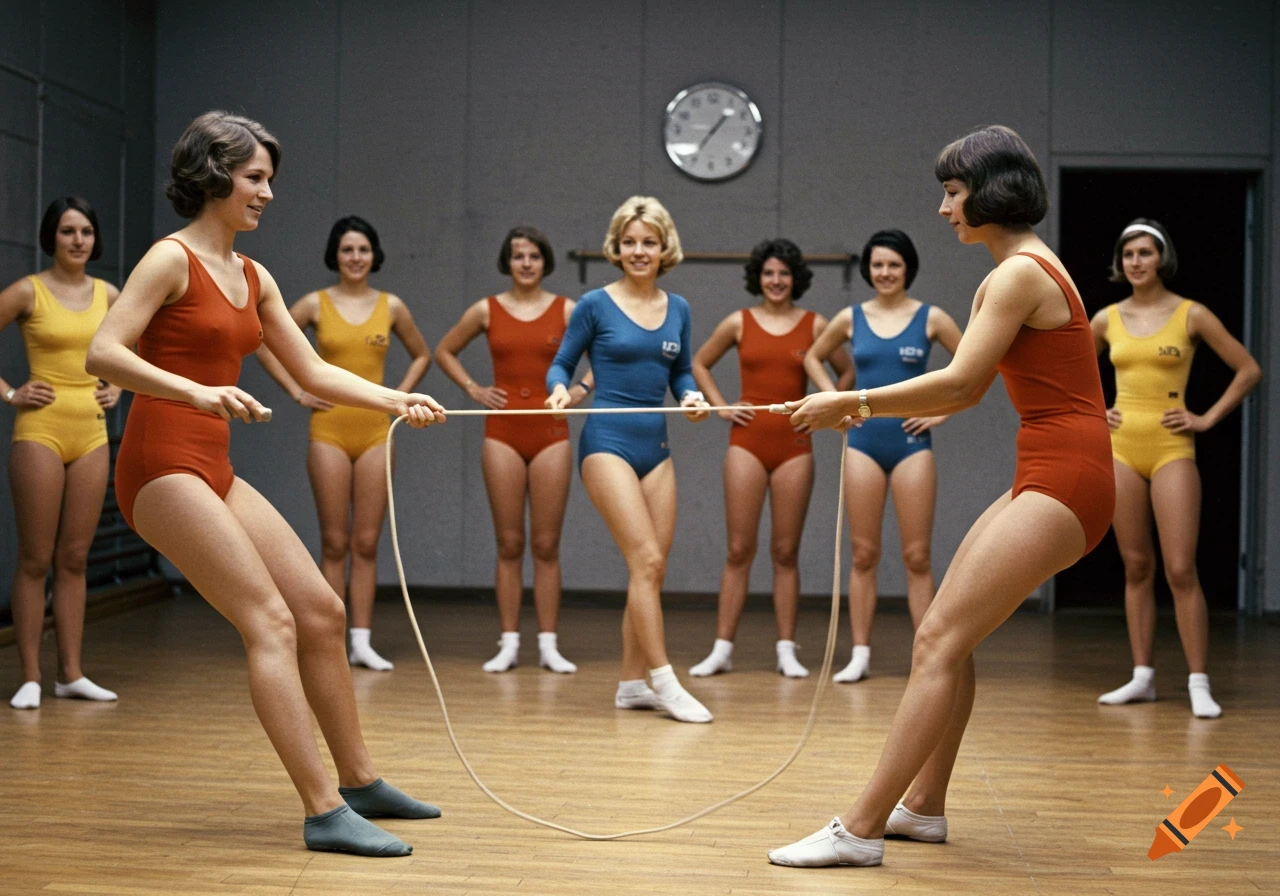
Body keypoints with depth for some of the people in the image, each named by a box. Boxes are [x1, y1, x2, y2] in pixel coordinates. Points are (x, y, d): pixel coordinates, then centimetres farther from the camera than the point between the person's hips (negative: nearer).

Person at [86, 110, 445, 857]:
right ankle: (324, 812, -16)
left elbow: (314, 373, 17)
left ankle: (360, 780, 19)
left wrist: (396, 401, 4)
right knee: (272, 621, -16)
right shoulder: (172, 259, -8)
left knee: (323, 611, 7)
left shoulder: (255, 279, 15)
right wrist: (196, 391, -31)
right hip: (164, 465, -8)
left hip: (215, 471, 8)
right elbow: (103, 354, -18)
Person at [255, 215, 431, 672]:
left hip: (375, 432, 2)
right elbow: (264, 346, 6)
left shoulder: (391, 306, 6)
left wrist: (400, 395, 7)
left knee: (366, 543, 3)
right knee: (335, 543, 0)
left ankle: (362, 642, 7)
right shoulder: (316, 304, 1)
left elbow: (422, 355, 20)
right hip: (330, 430, -2)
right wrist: (297, 392, 0)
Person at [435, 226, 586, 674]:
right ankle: (509, 644, 6)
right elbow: (445, 351, 17)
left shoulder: (567, 310, 3)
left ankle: (548, 645, 6)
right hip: (503, 433, 0)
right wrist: (472, 389, 5)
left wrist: (581, 388, -1)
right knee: (509, 543, 2)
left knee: (546, 544, 1)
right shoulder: (487, 310, 4)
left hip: (550, 434, 0)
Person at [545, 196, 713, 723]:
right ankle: (664, 680, -9)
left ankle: (632, 684, 15)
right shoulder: (596, 305, -2)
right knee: (645, 560, -13)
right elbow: (561, 363, 4)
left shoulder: (677, 309, 10)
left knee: (653, 568, 5)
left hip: (655, 445, 5)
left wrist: (691, 396, -2)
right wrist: (560, 389, -17)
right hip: (608, 441, -5)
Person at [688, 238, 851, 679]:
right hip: (747, 441, 0)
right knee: (739, 549, -1)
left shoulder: (814, 325, 4)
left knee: (786, 552, 3)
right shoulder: (739, 323, 5)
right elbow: (699, 364, 16)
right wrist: (720, 406, 5)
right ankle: (722, 648, 2)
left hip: (794, 445, 0)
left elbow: (847, 372, 14)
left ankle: (786, 650, 9)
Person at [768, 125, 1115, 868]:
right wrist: (867, 411, 16)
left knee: (939, 643, -14)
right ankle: (924, 806, 22)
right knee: (946, 635, 13)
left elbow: (959, 385, -18)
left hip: (1062, 484, -10)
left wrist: (850, 402, -10)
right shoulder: (1023, 270, 18)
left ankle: (860, 831, -13)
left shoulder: (1020, 272, -12)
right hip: (1049, 480, 10)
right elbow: (969, 389, 19)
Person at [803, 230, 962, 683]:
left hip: (912, 445, -2)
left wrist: (943, 411, -2)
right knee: (863, 554, 4)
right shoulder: (851, 318, 6)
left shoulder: (930, 318, 0)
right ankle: (859, 654, 8)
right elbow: (813, 357, 21)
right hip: (863, 444, 2)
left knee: (917, 557, -1)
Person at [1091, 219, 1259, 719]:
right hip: (1120, 448, 3)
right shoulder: (1108, 319, 7)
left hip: (1171, 451, -3)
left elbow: (1249, 371, 0)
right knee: (1136, 568, 6)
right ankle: (1142, 677, 11)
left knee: (1180, 570, -8)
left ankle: (1199, 684, -4)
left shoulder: (1191, 315, -2)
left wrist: (1208, 419, -3)